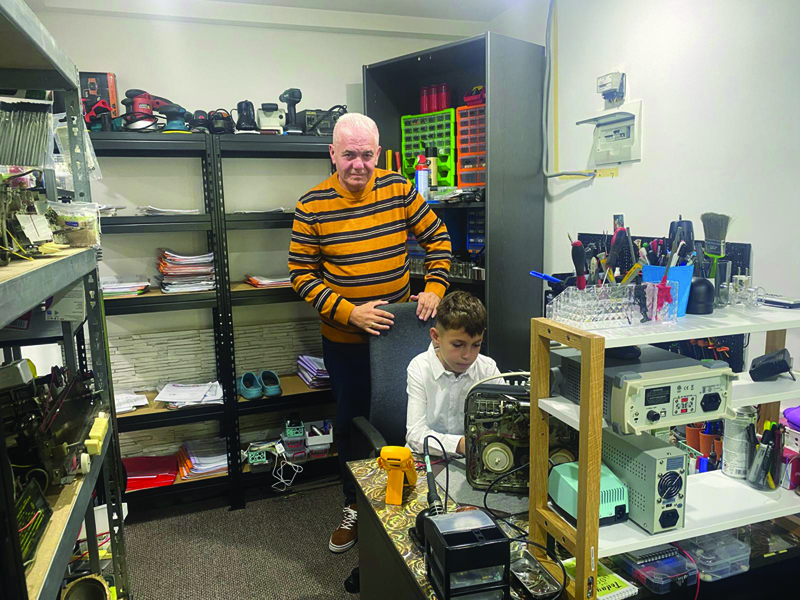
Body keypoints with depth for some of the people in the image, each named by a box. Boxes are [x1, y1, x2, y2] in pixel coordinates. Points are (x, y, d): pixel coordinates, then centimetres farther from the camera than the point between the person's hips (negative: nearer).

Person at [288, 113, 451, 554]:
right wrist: (349, 313, -19)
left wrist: (434, 288, -8)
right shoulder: (313, 206, -10)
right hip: (344, 338, -1)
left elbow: (437, 238, 5)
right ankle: (355, 507, 35)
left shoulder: (398, 190, -5)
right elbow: (301, 274, -9)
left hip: (399, 330, 2)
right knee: (352, 420, 13)